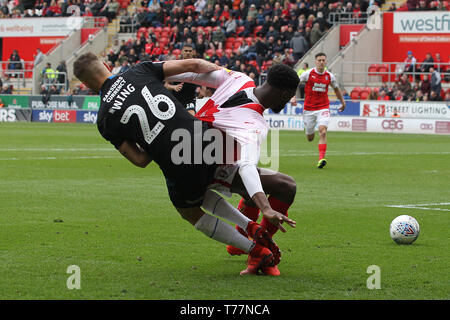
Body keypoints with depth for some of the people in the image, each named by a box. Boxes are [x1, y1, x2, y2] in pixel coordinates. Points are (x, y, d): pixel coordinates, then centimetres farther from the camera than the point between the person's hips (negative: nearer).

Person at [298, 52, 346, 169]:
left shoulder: (329, 76, 1)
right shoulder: (308, 74, -5)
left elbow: (336, 89, 19)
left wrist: (342, 102, 27)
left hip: (323, 108, 0)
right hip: (308, 108, 0)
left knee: (323, 132, -22)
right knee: (310, 138, 9)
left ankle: (321, 158, -26)